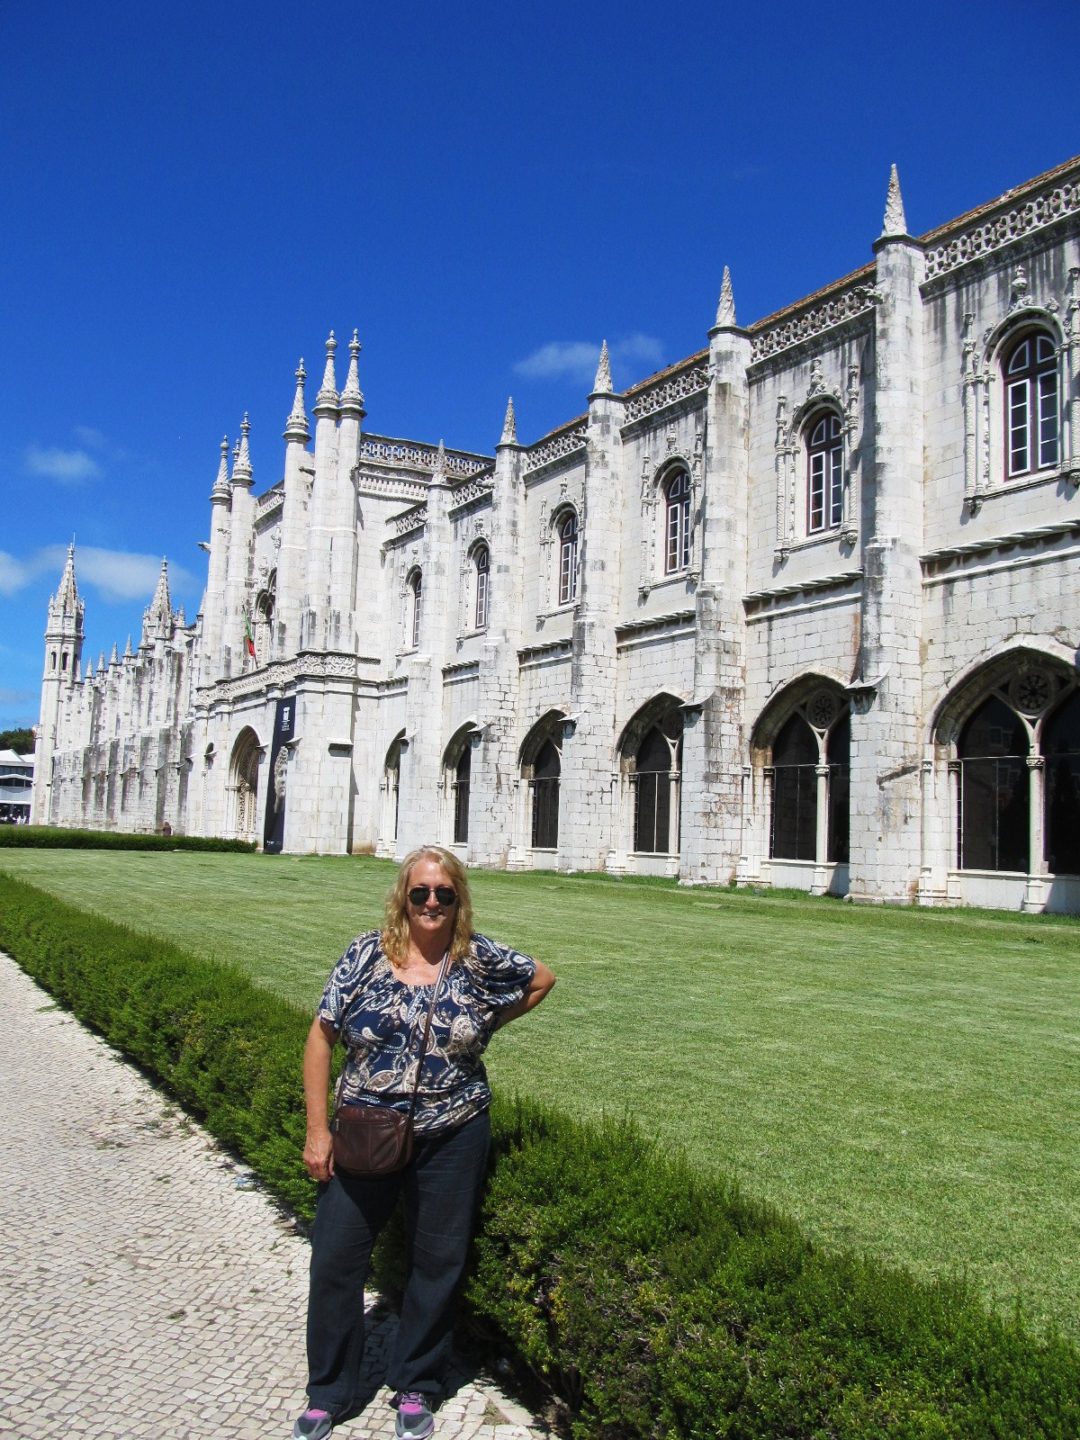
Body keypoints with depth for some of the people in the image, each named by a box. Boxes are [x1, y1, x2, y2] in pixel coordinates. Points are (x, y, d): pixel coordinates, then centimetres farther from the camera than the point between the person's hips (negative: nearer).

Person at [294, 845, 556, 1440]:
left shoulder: (481, 960, -5)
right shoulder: (366, 954, -6)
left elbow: (543, 978, 13)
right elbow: (321, 1037, -2)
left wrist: (484, 1025, 4)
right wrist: (317, 1130, -5)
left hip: (451, 1140, 0)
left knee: (438, 1263, 12)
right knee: (335, 1258, 7)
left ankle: (415, 1389, 34)